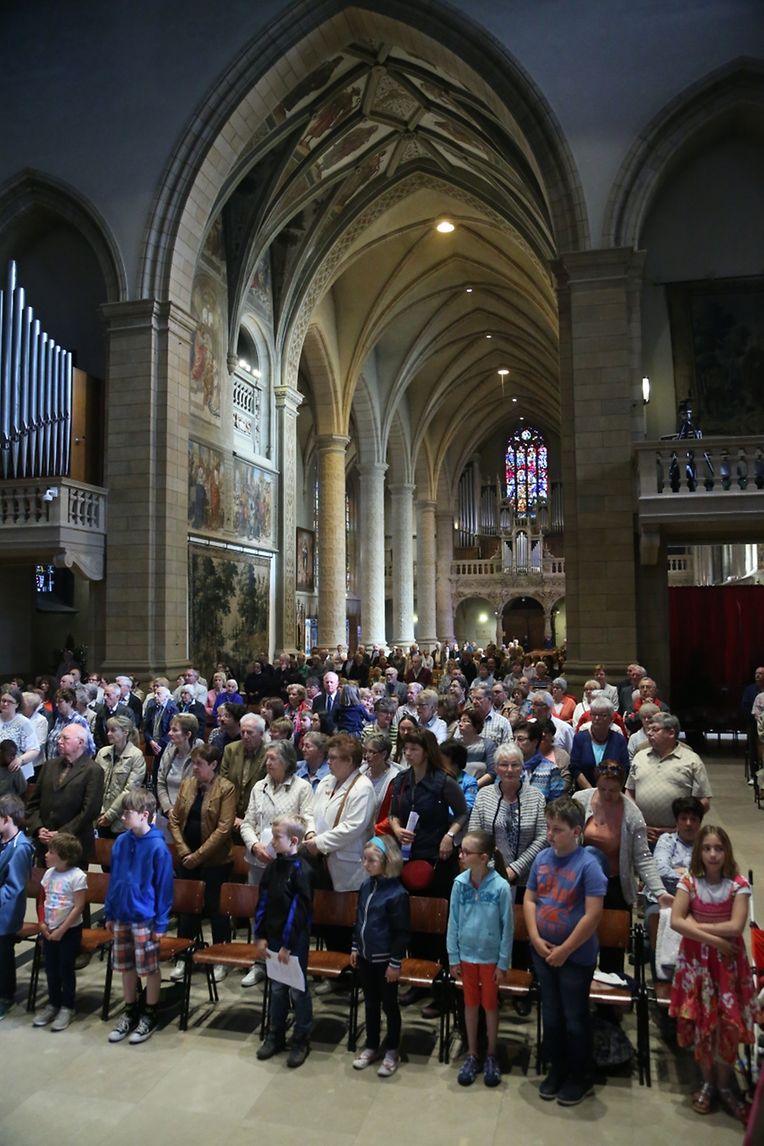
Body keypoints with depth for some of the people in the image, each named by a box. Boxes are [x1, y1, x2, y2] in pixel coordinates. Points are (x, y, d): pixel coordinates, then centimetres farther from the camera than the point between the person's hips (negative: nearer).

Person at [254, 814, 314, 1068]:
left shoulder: (301, 871, -19)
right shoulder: (273, 867, 2)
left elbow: (298, 910, -19)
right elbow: (263, 902, 7)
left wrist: (287, 945, -16)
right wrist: (261, 936, 4)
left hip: (295, 940, -6)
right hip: (273, 937, 6)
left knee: (298, 990, 8)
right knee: (277, 988, 19)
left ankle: (301, 1040, 23)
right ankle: (275, 1036, 33)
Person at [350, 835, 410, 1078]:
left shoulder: (397, 893, -22)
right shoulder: (366, 886, -1)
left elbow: (402, 932, -18)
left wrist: (395, 962, -15)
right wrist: (355, 948, 11)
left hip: (384, 959, -6)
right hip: (365, 956, 6)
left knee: (389, 1005, 11)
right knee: (370, 1003, 20)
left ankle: (392, 1051, 27)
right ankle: (372, 1046, 36)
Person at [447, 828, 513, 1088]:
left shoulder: (501, 887, -21)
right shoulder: (460, 883, -13)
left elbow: (507, 927, -12)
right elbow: (453, 922, -3)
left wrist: (503, 962, -8)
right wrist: (453, 957, 0)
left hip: (490, 956, -2)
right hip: (466, 954, 2)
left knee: (490, 1005, 15)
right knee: (471, 1004, 17)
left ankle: (491, 1055, 34)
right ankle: (472, 1055, 34)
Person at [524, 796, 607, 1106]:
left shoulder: (588, 865, -19)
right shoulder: (542, 858, -3)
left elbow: (593, 915, -22)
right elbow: (529, 899, 4)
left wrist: (564, 950, -18)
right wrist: (536, 939, -8)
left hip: (576, 957, -5)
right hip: (542, 952, 5)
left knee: (575, 1019, 11)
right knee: (551, 1014, 19)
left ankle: (581, 1078, 30)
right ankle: (556, 1069, 37)